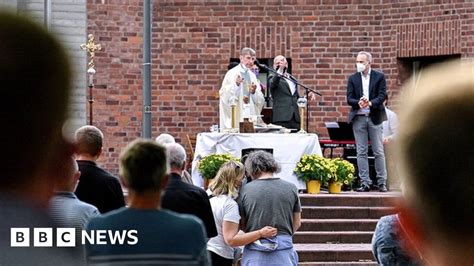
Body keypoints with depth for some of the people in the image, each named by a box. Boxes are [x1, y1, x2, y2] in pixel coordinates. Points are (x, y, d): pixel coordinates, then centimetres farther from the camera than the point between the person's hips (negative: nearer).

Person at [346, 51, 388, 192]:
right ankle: (365, 182, 3)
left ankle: (382, 182, 4)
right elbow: (349, 99, 2)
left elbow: (382, 96, -5)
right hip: (358, 118, 2)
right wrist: (358, 103, -19)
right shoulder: (353, 79, 10)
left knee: (379, 152, -1)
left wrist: (370, 103, -22)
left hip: (374, 117, -2)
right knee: (361, 152, 1)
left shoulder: (379, 77, 4)